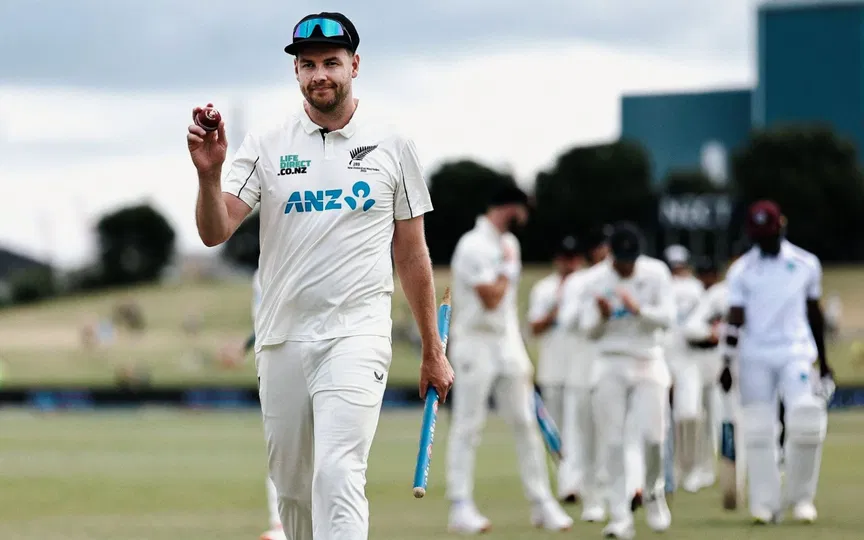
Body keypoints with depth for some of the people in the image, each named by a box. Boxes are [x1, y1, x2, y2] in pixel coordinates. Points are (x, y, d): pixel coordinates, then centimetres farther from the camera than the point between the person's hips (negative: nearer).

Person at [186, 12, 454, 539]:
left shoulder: (392, 147, 5)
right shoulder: (265, 147, 5)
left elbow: (412, 253, 10)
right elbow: (214, 232, -6)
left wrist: (433, 351, 10)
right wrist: (209, 173, -26)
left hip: (357, 337, -3)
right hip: (282, 339, 3)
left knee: (337, 474, -19)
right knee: (293, 486, 9)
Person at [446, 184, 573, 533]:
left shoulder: (508, 243, 15)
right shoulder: (473, 246, -13)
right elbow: (491, 298, -21)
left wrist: (522, 358, 17)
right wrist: (507, 268, -6)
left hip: (508, 344, 8)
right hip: (476, 344, -8)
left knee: (525, 423, 5)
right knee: (468, 425, -4)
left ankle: (542, 504, 8)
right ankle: (461, 507, -2)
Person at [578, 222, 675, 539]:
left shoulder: (656, 273, -2)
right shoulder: (596, 281, -1)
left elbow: (667, 317, -8)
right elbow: (589, 331, 0)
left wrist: (639, 309, -24)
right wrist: (602, 316, -21)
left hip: (649, 364, 0)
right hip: (610, 367, 0)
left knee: (652, 435, -11)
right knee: (612, 441, -6)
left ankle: (653, 493, 18)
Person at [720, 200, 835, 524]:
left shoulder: (806, 265, 7)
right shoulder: (742, 271, 3)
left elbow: (814, 314, 15)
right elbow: (735, 318, -2)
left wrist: (823, 363, 19)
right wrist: (727, 364, -11)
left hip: (795, 352, 0)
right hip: (755, 357, 0)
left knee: (806, 422, -14)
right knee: (758, 431, -3)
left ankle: (800, 497, 2)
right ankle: (765, 504, 3)